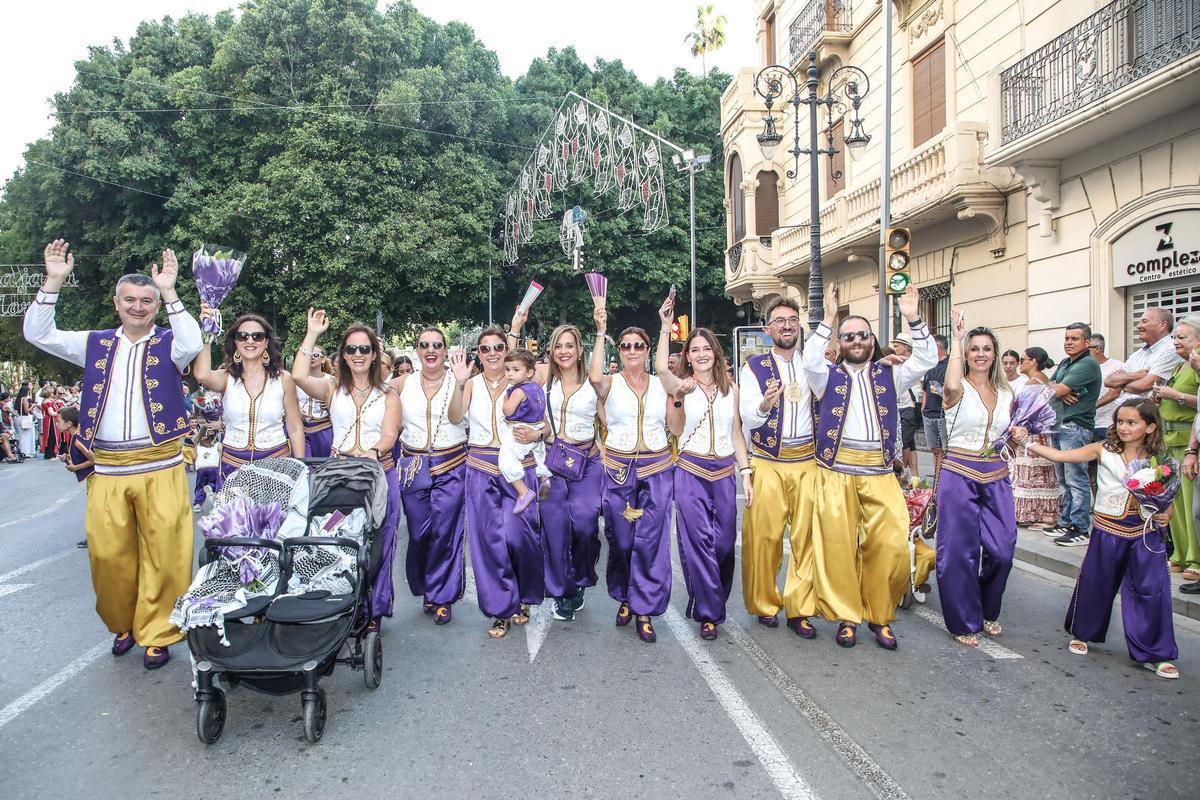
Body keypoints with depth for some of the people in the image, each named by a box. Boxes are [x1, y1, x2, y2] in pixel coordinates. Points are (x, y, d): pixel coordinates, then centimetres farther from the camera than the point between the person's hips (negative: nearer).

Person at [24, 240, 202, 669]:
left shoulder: (168, 343, 3)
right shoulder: (96, 344, 13)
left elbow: (193, 344, -19)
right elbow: (38, 334, 6)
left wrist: (170, 292, -20)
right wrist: (53, 282, -4)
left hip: (160, 467, -3)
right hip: (106, 469, 3)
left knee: (163, 554, -2)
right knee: (107, 553, 8)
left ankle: (157, 633, 11)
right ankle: (123, 624, 29)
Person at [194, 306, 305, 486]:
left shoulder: (283, 378, -1)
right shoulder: (226, 378, 0)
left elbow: (295, 429, 3)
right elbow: (201, 375, -26)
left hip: (276, 462, 0)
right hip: (233, 465, 1)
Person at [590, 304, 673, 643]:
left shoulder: (661, 384, 9)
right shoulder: (610, 383, 1)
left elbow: (674, 427, 14)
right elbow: (594, 377, -22)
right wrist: (600, 331, -18)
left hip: (656, 469, 1)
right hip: (618, 469, -1)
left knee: (651, 540, -1)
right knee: (621, 538, 7)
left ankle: (644, 609, 12)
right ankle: (625, 597, 30)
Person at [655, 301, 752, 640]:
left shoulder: (731, 389, 10)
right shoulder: (684, 386, -1)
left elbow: (736, 434, 13)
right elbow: (660, 368, -24)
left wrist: (746, 472, 7)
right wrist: (666, 328, -24)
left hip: (724, 473, 3)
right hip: (691, 472, -3)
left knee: (724, 543, 5)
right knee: (698, 542, -2)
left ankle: (714, 602, 28)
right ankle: (708, 613, 10)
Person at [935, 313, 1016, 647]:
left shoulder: (1006, 394, 11)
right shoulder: (959, 389, -6)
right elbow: (951, 386, -33)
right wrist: (956, 340, -26)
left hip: (997, 476, 5)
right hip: (959, 473, -5)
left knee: (1002, 550, 2)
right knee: (959, 550, 0)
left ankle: (988, 612, 28)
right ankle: (963, 622, 17)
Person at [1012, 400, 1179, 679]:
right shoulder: (1103, 451, -4)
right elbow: (1059, 455, -10)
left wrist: (1165, 515, -10)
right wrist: (1026, 442, -18)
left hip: (1146, 533, 1)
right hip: (1108, 530, 0)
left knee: (1153, 590, -1)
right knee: (1095, 583, 10)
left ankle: (1154, 653, 15)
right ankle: (1081, 633, 34)